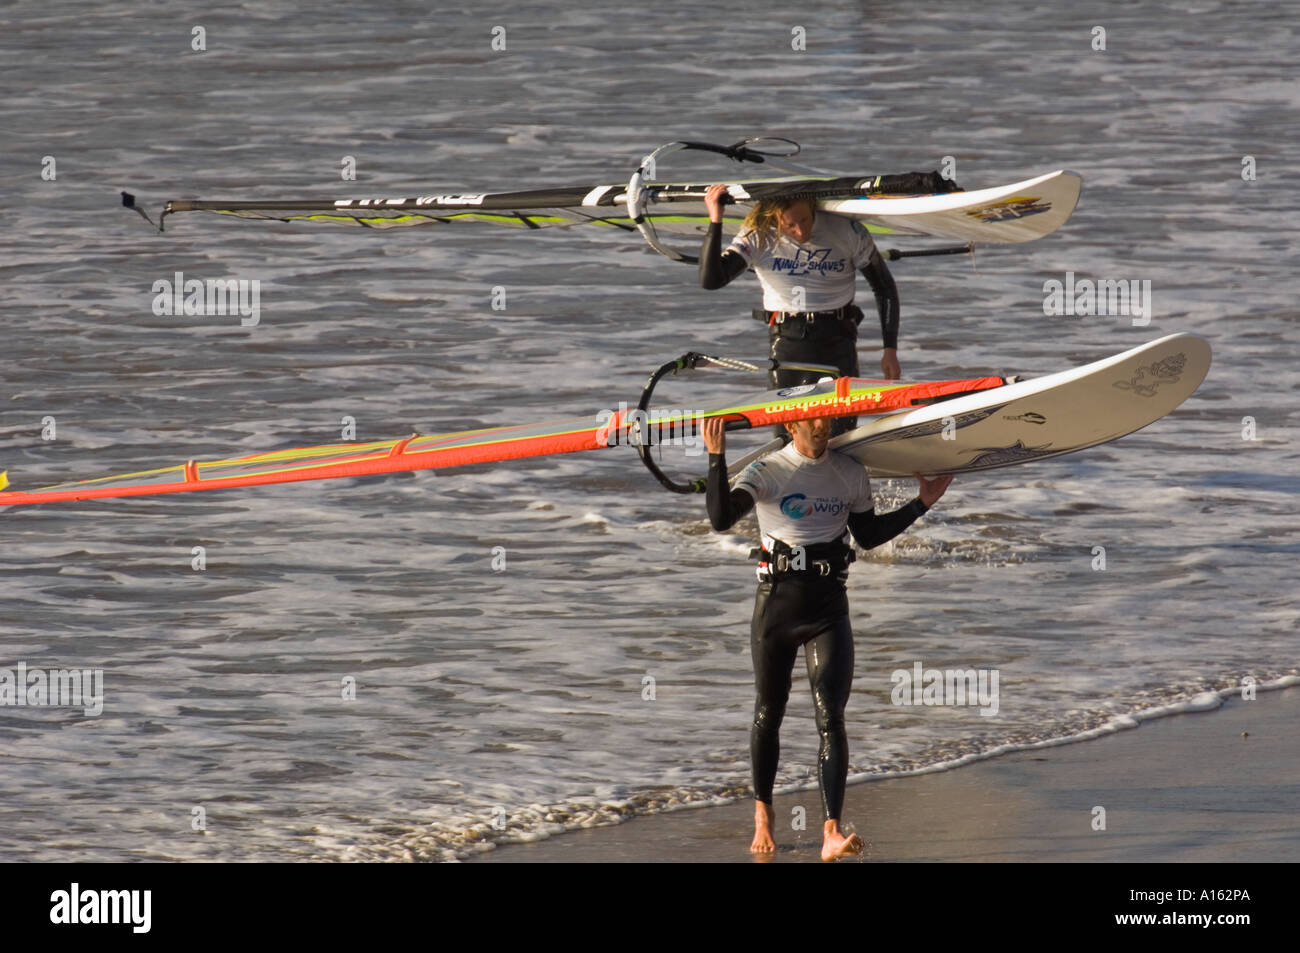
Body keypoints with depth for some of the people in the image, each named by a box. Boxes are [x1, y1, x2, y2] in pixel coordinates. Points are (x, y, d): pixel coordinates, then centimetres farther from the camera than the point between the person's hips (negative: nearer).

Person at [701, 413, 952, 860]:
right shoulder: (766, 472, -5)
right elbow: (721, 518, -20)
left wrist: (921, 504, 14)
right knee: (768, 717, 10)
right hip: (776, 604, -1)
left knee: (830, 718, -12)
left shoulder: (851, 474, 7)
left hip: (829, 609, 1)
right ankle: (762, 814, 33)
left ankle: (831, 834, -21)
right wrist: (716, 460, -29)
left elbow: (868, 534, 19)